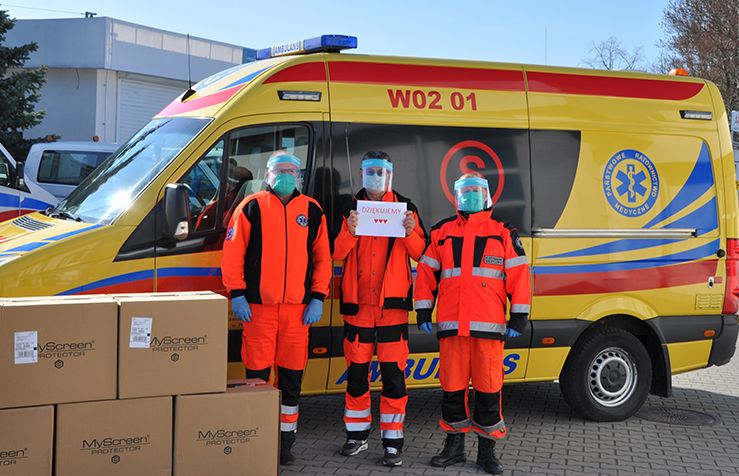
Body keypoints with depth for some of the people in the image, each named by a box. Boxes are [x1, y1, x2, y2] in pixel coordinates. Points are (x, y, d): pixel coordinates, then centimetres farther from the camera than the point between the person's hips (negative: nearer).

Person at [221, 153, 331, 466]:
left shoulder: (312, 211, 10)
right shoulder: (251, 207, 3)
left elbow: (322, 257, 12)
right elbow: (232, 253, 1)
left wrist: (317, 298, 4)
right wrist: (236, 295, -6)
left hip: (298, 307, 2)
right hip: (258, 306, -2)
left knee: (292, 375, 7)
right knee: (257, 373, 1)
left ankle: (286, 438, 19)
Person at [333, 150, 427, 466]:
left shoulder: (405, 207, 6)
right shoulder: (350, 208, 8)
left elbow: (421, 253, 3)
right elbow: (336, 254, -1)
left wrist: (411, 233, -15)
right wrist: (350, 231, -18)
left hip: (393, 303, -1)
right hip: (357, 303, 1)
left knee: (393, 373, -2)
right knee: (356, 371, 8)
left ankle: (393, 442, 5)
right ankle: (357, 434, 22)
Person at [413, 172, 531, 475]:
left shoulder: (502, 232, 6)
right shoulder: (442, 232, 13)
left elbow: (518, 275, 3)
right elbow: (426, 272, 13)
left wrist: (519, 317, -2)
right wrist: (423, 311, 7)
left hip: (489, 325, -2)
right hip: (451, 325, 2)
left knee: (488, 388, 0)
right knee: (452, 387, 7)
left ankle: (487, 451, 11)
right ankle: (454, 446, 20)